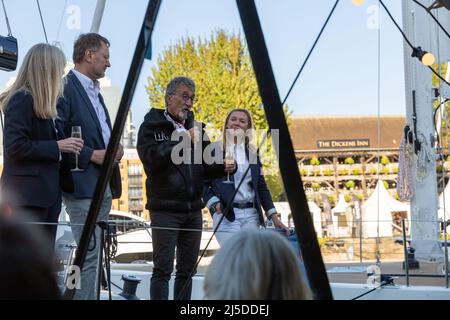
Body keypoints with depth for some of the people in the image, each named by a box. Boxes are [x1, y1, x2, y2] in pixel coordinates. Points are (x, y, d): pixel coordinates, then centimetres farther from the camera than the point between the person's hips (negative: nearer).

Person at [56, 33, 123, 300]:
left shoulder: (95, 92, 20)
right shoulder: (66, 88, -10)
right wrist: (91, 155, -18)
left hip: (104, 185, 9)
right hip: (83, 185, -9)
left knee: (93, 254, 11)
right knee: (89, 254, -11)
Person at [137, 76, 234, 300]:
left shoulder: (194, 129, 16)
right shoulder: (151, 126, -1)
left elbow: (204, 168, 18)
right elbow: (151, 158, -18)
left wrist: (222, 168, -3)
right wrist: (183, 141, -22)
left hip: (193, 209, 6)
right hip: (165, 209, -6)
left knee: (187, 269, 10)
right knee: (163, 268, -6)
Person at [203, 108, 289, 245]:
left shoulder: (252, 154, 16)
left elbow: (261, 187, 17)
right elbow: (203, 183, 4)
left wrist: (274, 218, 10)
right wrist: (214, 203, -13)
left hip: (251, 215, 4)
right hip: (226, 215, -4)